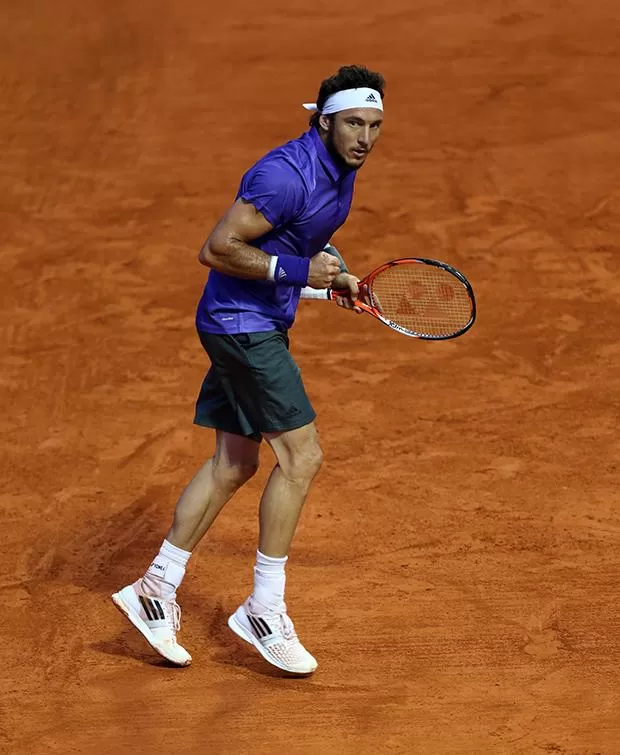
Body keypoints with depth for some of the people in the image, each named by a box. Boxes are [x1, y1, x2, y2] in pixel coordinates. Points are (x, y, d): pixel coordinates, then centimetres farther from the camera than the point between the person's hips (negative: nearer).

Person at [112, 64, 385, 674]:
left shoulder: (341, 168, 7)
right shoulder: (286, 174, -24)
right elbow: (216, 249, -23)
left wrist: (330, 276, 7)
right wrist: (297, 271, -25)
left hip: (260, 326, 10)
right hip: (242, 324, -10)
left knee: (234, 464, 12)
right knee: (300, 457, -11)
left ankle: (155, 589, 21)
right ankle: (263, 610, -2)